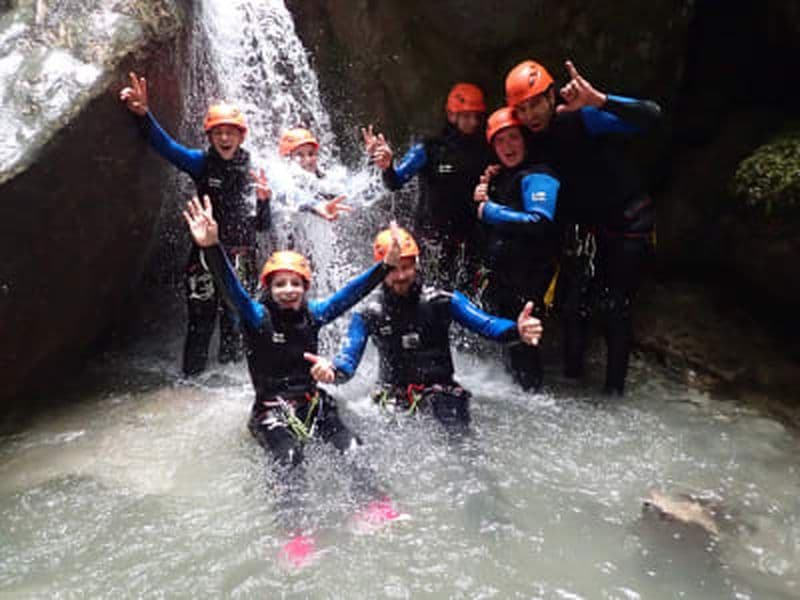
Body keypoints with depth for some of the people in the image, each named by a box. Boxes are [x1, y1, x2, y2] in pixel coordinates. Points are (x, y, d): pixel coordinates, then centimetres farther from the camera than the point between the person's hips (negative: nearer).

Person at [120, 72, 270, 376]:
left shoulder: (252, 172, 7)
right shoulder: (202, 163, 1)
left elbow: (262, 226, 10)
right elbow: (166, 146, -15)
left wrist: (264, 201, -10)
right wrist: (144, 115, -30)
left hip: (241, 260, 2)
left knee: (234, 326, 8)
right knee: (200, 325, -5)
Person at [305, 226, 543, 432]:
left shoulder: (441, 301, -1)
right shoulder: (368, 314, 1)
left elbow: (486, 324, -8)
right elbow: (348, 360, -4)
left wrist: (517, 331, -30)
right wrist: (331, 370, -30)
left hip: (441, 392, -1)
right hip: (395, 398, 1)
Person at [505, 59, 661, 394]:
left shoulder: (582, 119, -21)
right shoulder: (529, 141, -3)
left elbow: (651, 116, -31)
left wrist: (600, 101, -46)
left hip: (628, 222, -5)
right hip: (587, 227, 6)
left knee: (616, 309, -4)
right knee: (573, 304, 0)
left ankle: (614, 390, 6)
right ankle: (571, 378, 15)